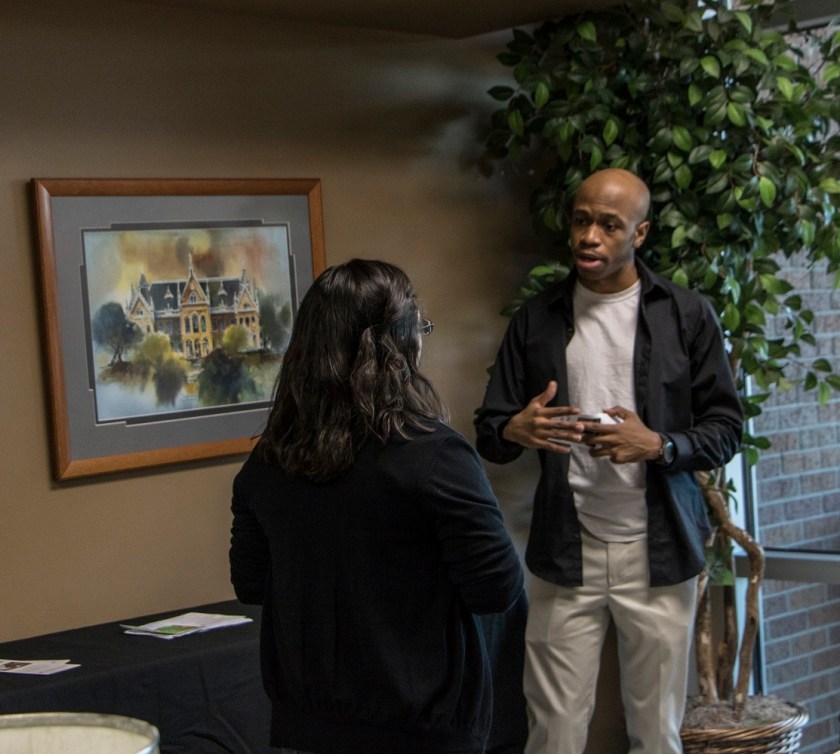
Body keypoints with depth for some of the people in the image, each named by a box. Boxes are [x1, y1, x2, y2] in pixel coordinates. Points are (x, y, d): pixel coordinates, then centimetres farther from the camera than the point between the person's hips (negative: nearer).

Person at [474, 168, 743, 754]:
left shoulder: (687, 315, 2)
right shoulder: (535, 320, 7)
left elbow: (726, 428, 2)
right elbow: (488, 432, 8)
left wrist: (659, 445, -16)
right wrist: (516, 432, -15)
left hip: (658, 551, -1)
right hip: (565, 552, 1)